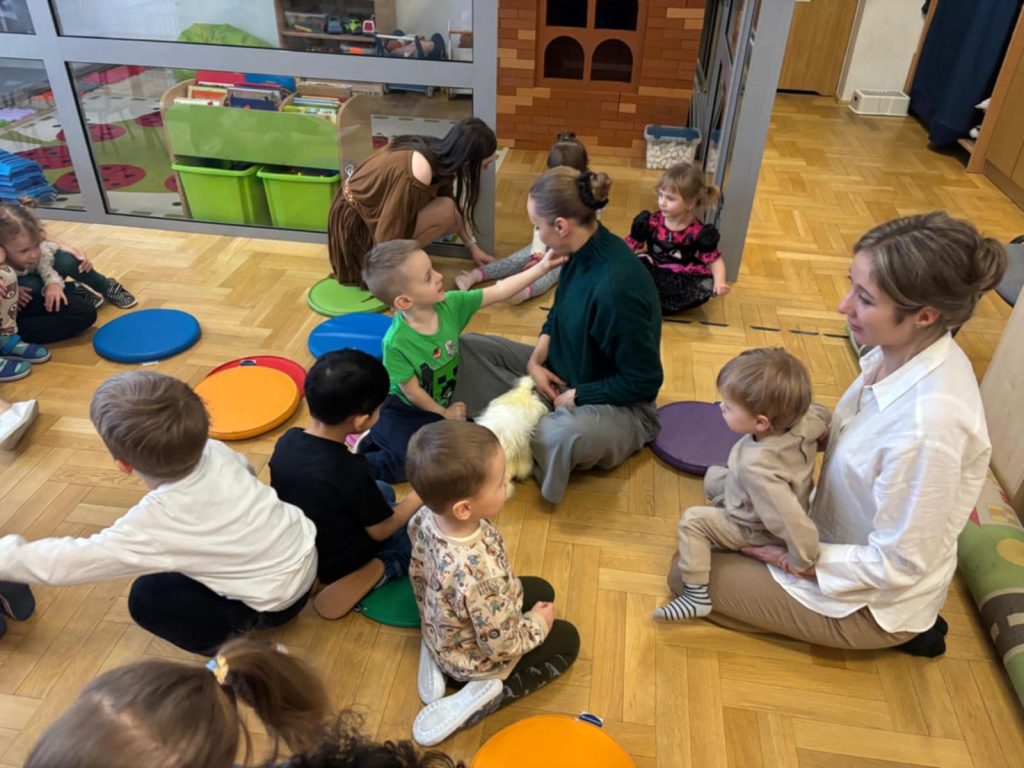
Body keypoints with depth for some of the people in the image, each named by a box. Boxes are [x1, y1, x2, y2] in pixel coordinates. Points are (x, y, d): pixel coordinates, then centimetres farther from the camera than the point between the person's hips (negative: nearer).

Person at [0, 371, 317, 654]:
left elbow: (59, 563, -17)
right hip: (305, 550, 6)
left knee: (146, 598, 3)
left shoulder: (152, 525, -28)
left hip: (278, 599, -6)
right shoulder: (214, 450, -12)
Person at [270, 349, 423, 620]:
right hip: (341, 563, -6)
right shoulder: (350, 471, -33)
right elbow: (381, 531, -19)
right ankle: (376, 573, -6)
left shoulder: (287, 440, -15)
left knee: (383, 491, 25)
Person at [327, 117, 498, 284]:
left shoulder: (436, 152, -6)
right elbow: (388, 234, -26)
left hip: (366, 210, 9)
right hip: (357, 226, -9)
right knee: (446, 210, -20)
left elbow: (455, 206, 10)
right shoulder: (419, 172, -33)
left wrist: (473, 246, 12)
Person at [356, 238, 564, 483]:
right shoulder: (397, 343, -32)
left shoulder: (449, 304, -18)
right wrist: (443, 414, -5)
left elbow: (498, 291, -14)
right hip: (404, 410, -7)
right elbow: (412, 391, -19)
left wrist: (542, 267, -20)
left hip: (443, 402, 7)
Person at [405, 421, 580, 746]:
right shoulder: (480, 577, -46)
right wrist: (538, 623, -8)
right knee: (567, 638, 16)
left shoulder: (427, 516, -24)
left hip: (440, 631, 6)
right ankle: (487, 692, 2)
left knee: (541, 590, 24)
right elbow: (502, 647, -28)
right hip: (476, 658, -5)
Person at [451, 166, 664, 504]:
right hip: (563, 371, 8)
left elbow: (644, 382, -26)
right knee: (467, 347, 1)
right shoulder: (585, 251, -8)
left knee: (559, 435, -43)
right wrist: (535, 360, -5)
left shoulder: (616, 286, -33)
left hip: (619, 405, -8)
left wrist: (576, 397, -17)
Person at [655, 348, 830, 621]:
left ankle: (696, 597, -5)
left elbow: (789, 518, -42)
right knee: (714, 476, 20)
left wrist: (802, 558, -26)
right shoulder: (804, 421, -25)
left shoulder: (757, 468, -45)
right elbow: (821, 412, -3)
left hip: (754, 531, -8)